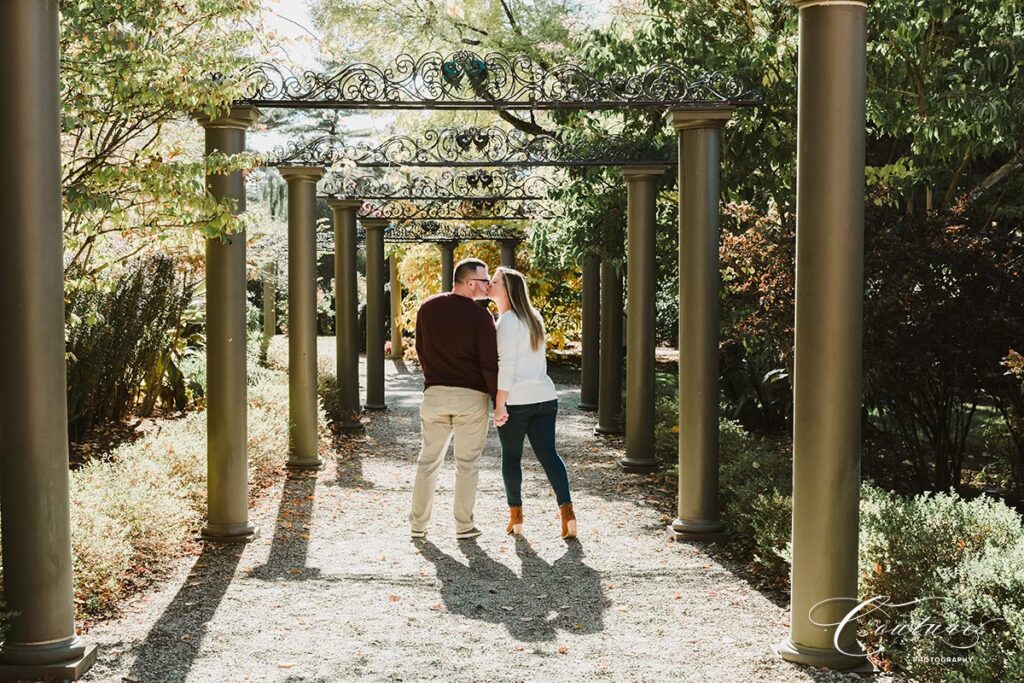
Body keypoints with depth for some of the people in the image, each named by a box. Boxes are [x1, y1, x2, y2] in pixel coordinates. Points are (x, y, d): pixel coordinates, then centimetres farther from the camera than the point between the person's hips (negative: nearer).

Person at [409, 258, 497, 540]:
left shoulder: (428, 308, 4)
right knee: (467, 463, 6)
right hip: (470, 397, -4)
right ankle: (463, 525, 10)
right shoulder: (480, 316, -11)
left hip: (434, 393, 4)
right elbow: (489, 364, -13)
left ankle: (418, 524, 15)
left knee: (428, 460, 12)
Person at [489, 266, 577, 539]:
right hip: (545, 396, 7)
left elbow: (507, 364, -16)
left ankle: (515, 515, 14)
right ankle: (566, 509, -9)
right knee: (547, 453, 4)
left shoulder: (508, 321, -11)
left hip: (516, 400, -7)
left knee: (511, 456, 7)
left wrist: (499, 404, -15)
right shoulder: (532, 317, 15)